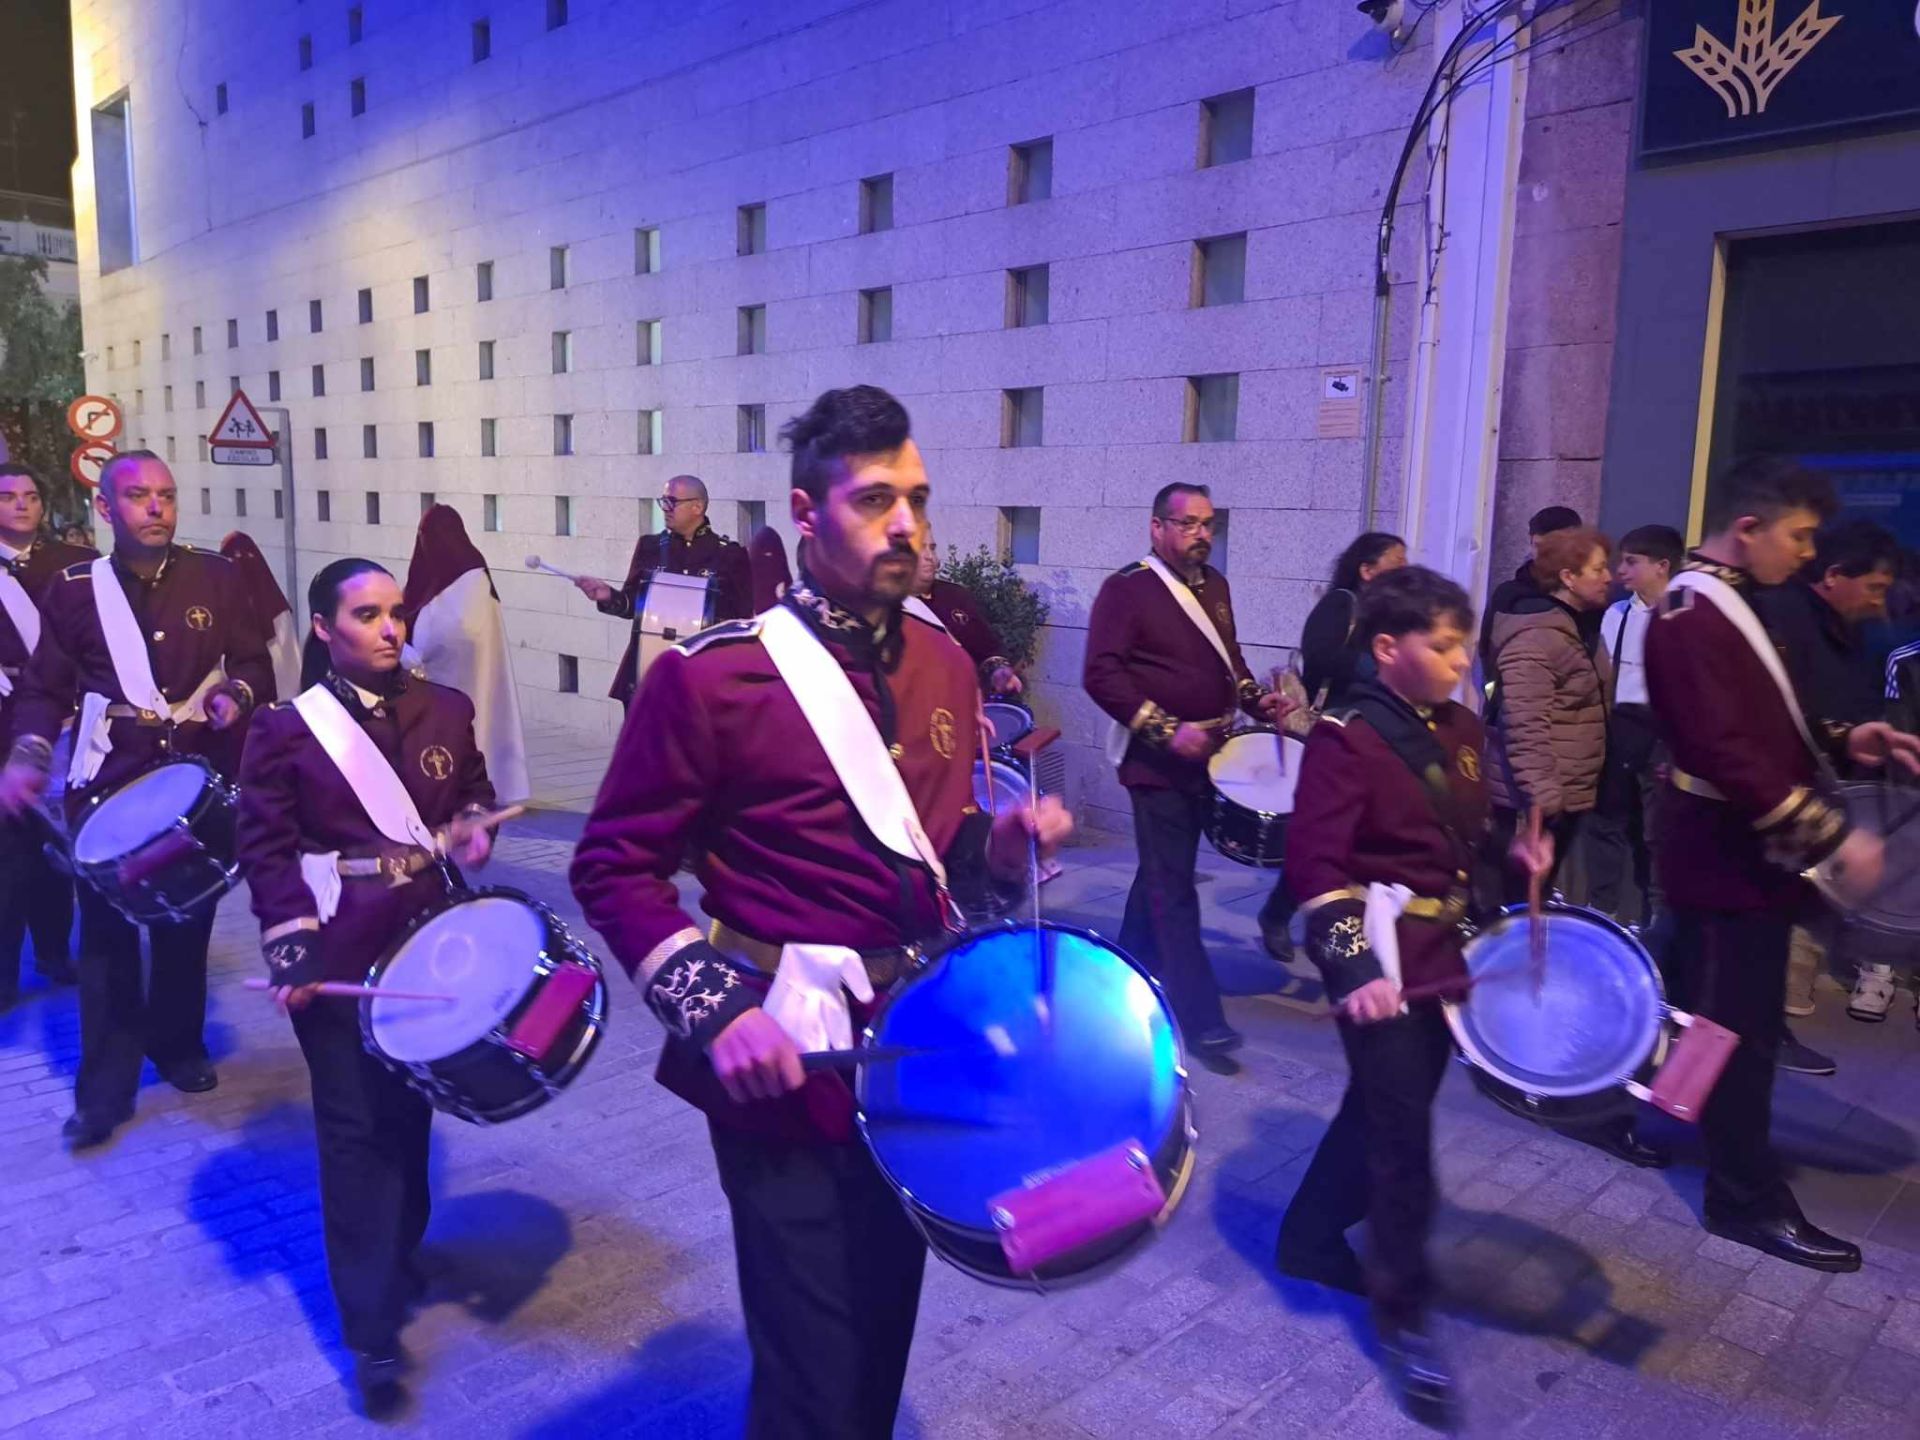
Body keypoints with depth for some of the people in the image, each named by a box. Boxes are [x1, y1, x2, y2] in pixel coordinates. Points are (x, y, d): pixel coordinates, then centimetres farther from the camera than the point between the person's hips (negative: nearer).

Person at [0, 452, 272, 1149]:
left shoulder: (216, 577, -1)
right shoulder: (73, 590, -1)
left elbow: (254, 660, 6)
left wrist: (236, 693, -15)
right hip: (106, 784, -1)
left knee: (187, 923, 13)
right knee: (107, 933, 1)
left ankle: (180, 1047, 33)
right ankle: (104, 1090, 11)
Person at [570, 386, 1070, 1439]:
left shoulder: (946, 665, 3)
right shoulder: (711, 676, -16)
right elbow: (615, 868, -10)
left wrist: (1002, 846, -7)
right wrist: (714, 1008, -21)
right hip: (786, 1067, -6)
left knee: (885, 1345, 24)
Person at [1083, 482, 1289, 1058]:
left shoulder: (1213, 585, 11)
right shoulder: (1126, 588, -11)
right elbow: (1101, 674, -18)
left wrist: (1257, 699, 5)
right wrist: (1167, 730, -24)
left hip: (1206, 755, 8)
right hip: (1157, 761, -8)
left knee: (1162, 873, 19)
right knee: (1174, 887, -5)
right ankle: (1200, 1017, -1)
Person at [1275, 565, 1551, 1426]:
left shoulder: (1461, 729, 7)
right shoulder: (1344, 739, -16)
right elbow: (1314, 865, -20)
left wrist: (1513, 853, 0)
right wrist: (1354, 969, -28)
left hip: (1445, 956, 8)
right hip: (1383, 964, -8)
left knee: (1383, 1113, 18)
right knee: (1404, 1141, -2)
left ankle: (1312, 1239, 37)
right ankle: (1403, 1313, 15)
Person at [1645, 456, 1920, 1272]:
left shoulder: (1726, 607, 13)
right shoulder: (1691, 619, -21)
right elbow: (1727, 754, -28)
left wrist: (1845, 742, 3)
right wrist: (1832, 839, -26)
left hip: (1736, 852, 10)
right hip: (1730, 857, -10)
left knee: (1703, 1010, 21)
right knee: (1741, 1028, 0)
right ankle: (1749, 1199, 12)